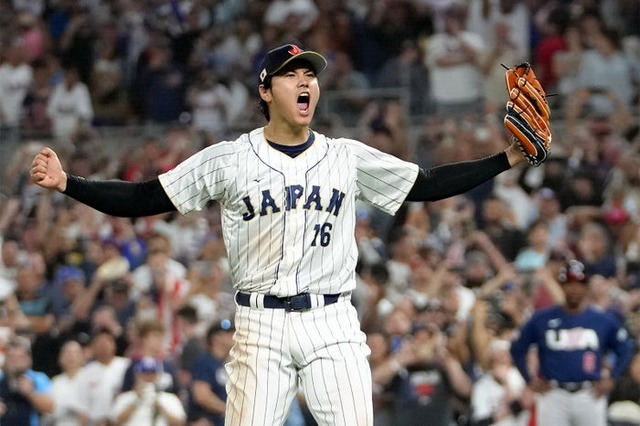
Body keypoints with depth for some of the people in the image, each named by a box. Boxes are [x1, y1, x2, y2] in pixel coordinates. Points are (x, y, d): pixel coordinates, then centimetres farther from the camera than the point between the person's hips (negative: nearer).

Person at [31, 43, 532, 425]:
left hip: (333, 324, 2)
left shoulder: (347, 157, 9)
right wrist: (66, 183, -10)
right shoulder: (228, 160, 3)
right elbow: (144, 198, 2)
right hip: (261, 326, -1)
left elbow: (427, 184, 11)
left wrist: (507, 160, 2)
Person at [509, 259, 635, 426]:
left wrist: (611, 379, 4)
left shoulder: (602, 320, 3)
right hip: (553, 395, 0)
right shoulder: (542, 319, 1)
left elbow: (626, 348, 12)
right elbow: (517, 349, 10)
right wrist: (529, 380, 4)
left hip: (590, 396, 1)